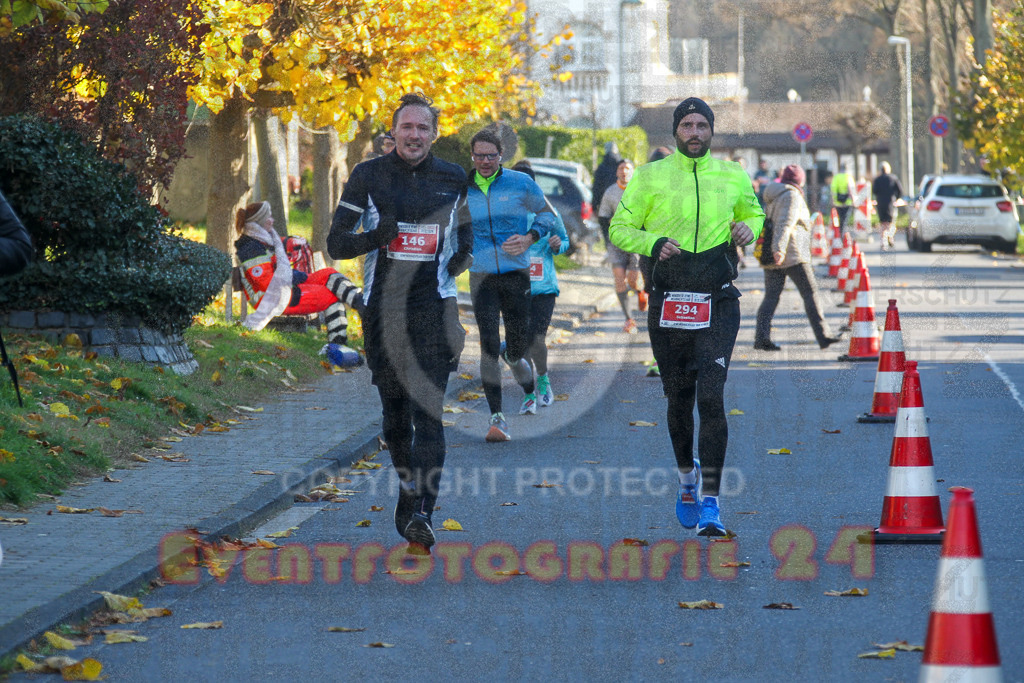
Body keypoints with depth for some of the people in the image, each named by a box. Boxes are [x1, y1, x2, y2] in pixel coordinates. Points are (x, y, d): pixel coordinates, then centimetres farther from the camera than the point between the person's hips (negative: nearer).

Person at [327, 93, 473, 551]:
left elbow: (464, 237, 23)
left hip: (434, 306, -1)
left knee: (428, 410, -14)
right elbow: (336, 243, 0)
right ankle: (408, 487, 33)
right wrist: (379, 235, -19)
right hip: (382, 305, 1)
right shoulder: (368, 176, 2)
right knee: (394, 410, 9)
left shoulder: (452, 179, 8)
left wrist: (461, 258, 0)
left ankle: (420, 512, -21)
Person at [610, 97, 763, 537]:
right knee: (679, 399, 11)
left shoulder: (733, 177, 9)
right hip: (668, 302, 1)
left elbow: (753, 212, 27)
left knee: (711, 397, -13)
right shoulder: (651, 177, 4)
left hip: (718, 304, -1)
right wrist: (654, 243, -13)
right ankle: (687, 474, 39)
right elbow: (620, 228, 6)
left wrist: (748, 229, 3)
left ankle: (709, 504, -14)